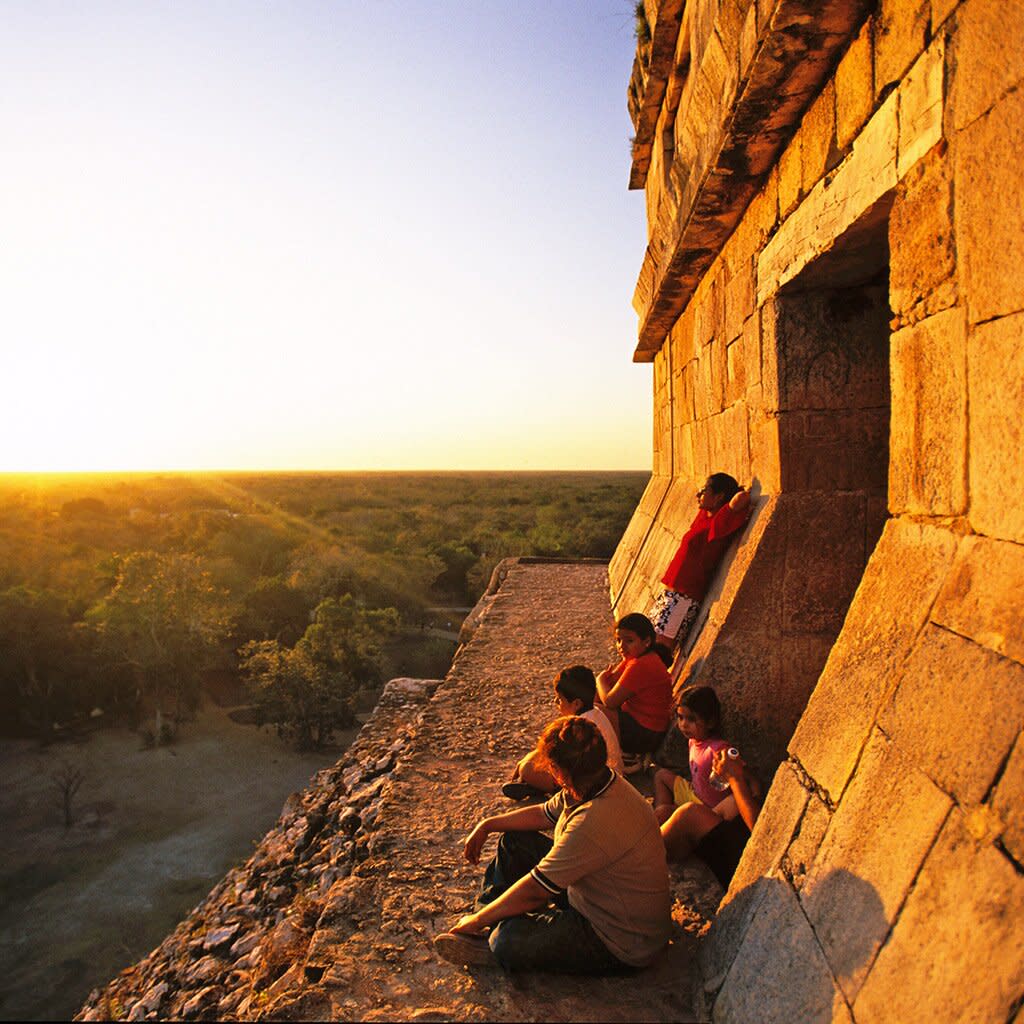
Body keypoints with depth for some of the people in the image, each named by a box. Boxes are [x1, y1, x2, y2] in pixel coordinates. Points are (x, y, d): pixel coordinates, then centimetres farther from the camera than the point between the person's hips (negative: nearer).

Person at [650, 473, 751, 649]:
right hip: (670, 594, 9)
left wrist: (741, 496, -10)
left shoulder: (718, 524, -16)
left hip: (684, 599, -9)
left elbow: (742, 498, -30)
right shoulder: (704, 515, 10)